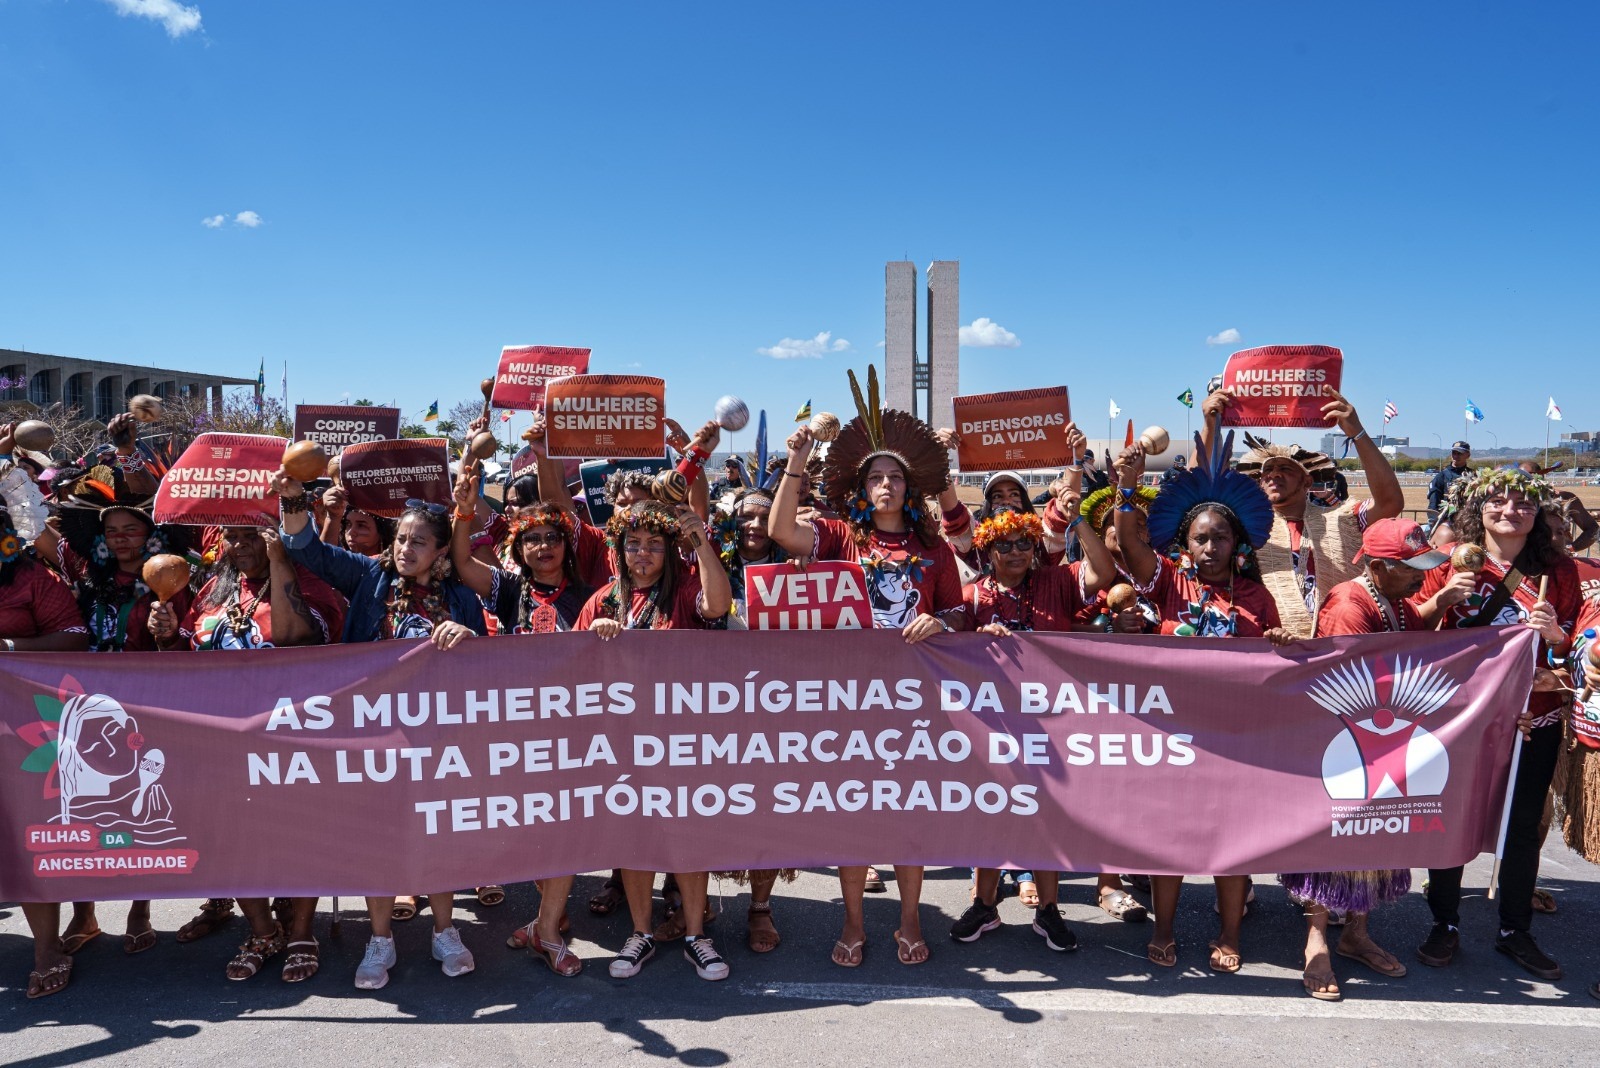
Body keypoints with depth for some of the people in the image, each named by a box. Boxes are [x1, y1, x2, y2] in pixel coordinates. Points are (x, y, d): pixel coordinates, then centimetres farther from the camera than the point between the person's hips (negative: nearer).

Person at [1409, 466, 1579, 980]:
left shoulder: (1558, 568, 1)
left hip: (1533, 721, 1)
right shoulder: (1452, 562, -4)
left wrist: (1554, 634, -17)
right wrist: (1445, 597, -20)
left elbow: (1577, 643, 5)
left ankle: (1516, 930, 27)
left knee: (1523, 827, 10)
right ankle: (1445, 925, 22)